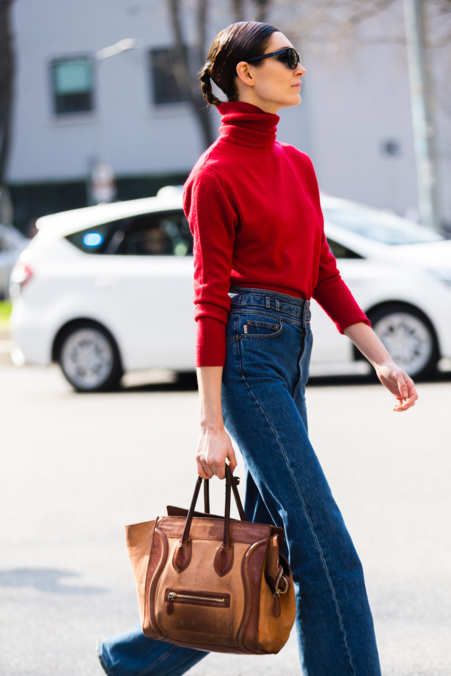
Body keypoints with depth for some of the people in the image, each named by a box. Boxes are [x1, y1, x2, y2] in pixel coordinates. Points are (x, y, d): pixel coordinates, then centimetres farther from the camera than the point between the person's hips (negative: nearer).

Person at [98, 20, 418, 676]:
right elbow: (210, 300, -11)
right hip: (248, 354, -9)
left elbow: (322, 271, 18)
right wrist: (211, 424, -14)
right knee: (323, 544, -10)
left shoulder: (296, 164, 15)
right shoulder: (217, 174, -8)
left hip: (291, 351, 9)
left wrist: (381, 358, 11)